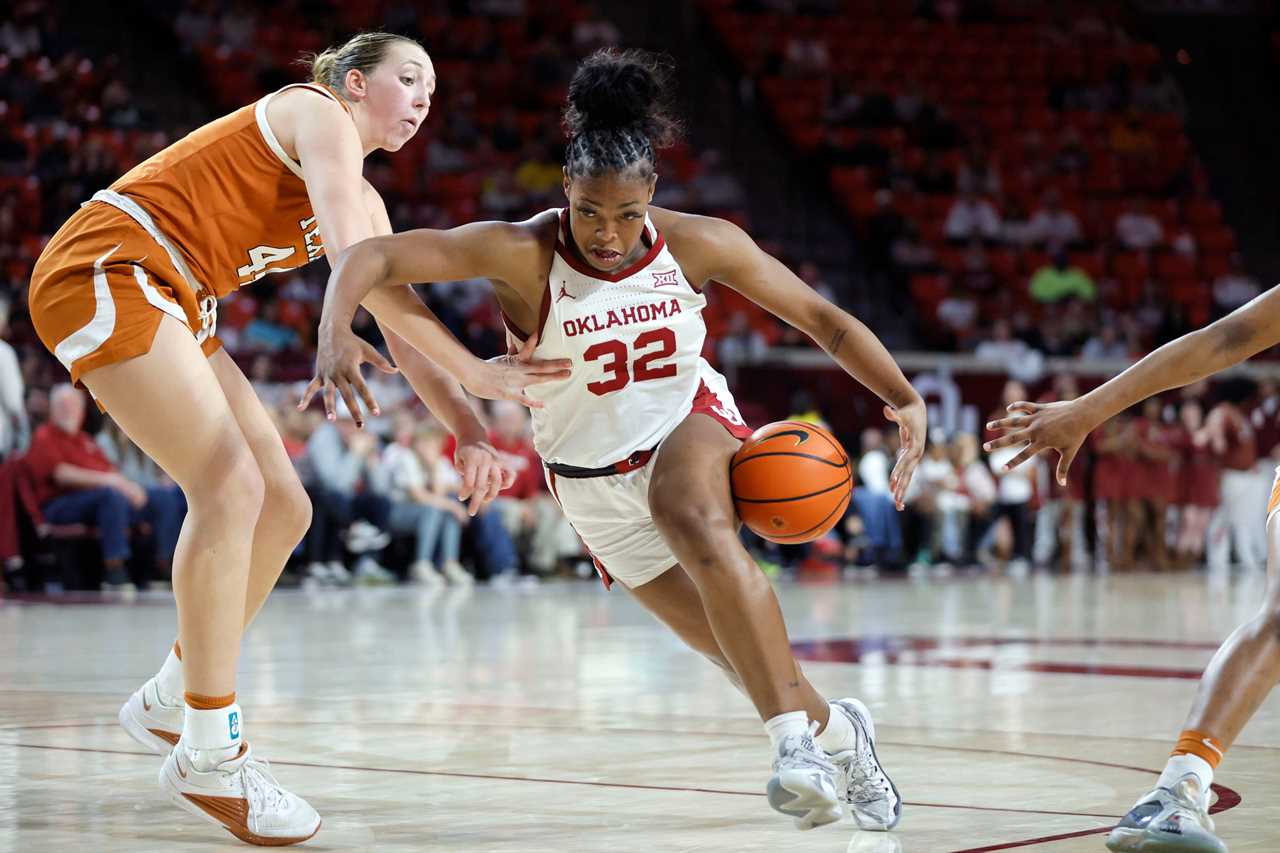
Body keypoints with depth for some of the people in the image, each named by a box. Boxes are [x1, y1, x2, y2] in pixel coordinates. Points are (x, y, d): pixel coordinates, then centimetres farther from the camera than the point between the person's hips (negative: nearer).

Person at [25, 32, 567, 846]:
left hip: (168, 304, 10)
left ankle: (171, 700, 21)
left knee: (284, 509, 6)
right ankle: (209, 754, -16)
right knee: (231, 488, -21)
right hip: (102, 272, -10)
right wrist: (474, 371, -21)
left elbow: (404, 332, 19)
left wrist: (468, 432, 4)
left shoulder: (363, 200, 20)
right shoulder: (316, 113, -7)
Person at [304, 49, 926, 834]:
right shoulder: (524, 254, -24)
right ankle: (834, 731, 32)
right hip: (597, 485, 1)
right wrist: (335, 333, -52)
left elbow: (818, 315, -8)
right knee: (754, 658, -1)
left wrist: (906, 398, -19)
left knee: (692, 515, -37)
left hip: (692, 425, 0)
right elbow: (374, 256, -32)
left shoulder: (701, 244, -17)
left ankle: (795, 737, -36)